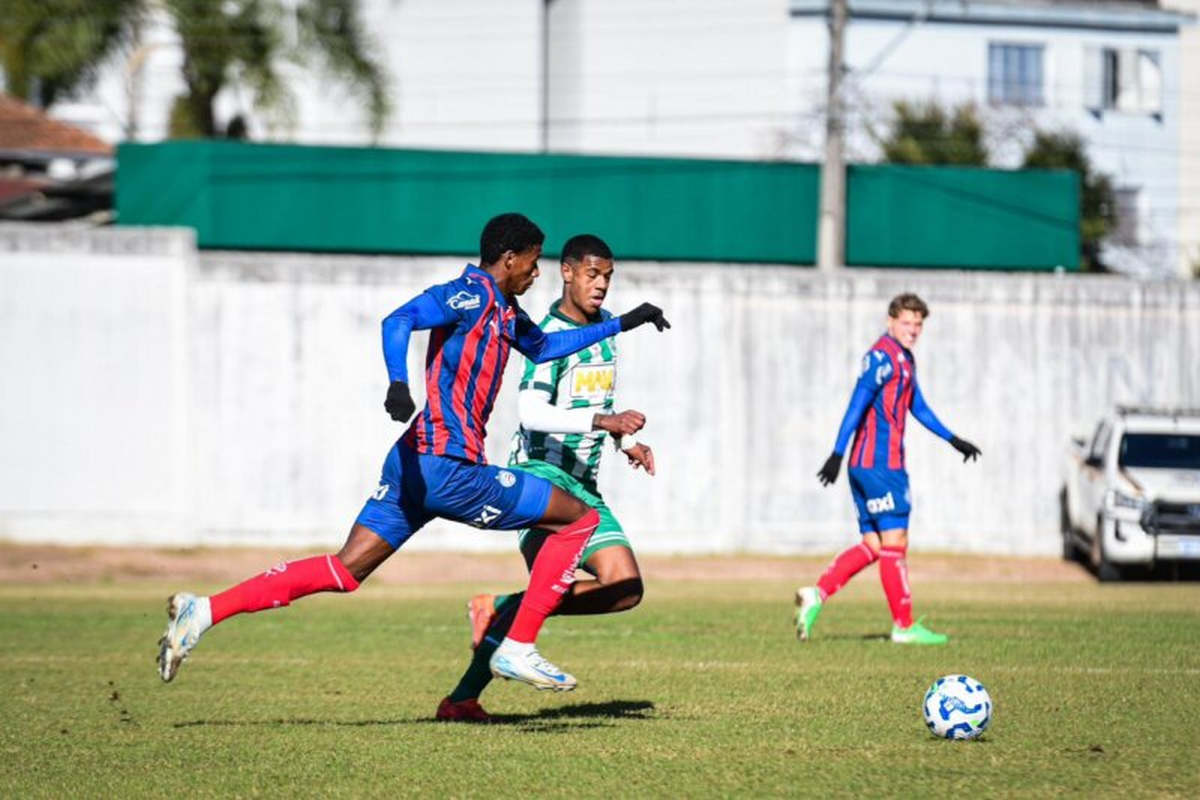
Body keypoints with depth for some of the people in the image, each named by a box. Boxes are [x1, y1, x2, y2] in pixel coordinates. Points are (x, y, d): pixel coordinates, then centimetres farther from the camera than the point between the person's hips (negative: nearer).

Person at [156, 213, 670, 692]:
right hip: (445, 467, -10)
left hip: (416, 464, 10)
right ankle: (517, 648, -2)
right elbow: (398, 321, -23)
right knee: (578, 518, -2)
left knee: (345, 570, 5)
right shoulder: (471, 295, -8)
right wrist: (398, 383, -40)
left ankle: (205, 610, -3)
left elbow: (544, 347, 41)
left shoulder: (505, 313, 21)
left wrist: (619, 325, 40)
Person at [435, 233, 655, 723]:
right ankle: (462, 698, -21)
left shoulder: (606, 326, 13)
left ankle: (497, 608, 9)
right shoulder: (551, 336, -13)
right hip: (540, 475, -8)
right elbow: (531, 411, -26)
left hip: (583, 484, 8)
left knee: (625, 589, -1)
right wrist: (603, 421, -34)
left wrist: (625, 441, 11)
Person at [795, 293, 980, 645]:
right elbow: (857, 405, -18)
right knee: (894, 543, -4)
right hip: (879, 465, -10)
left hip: (865, 467, 10)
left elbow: (917, 406, 31)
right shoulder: (882, 357, -12)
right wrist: (837, 454, -24)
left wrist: (954, 440, 35)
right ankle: (904, 626, 0)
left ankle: (817, 595, 1)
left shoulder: (905, 359, 19)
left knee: (873, 546, 8)